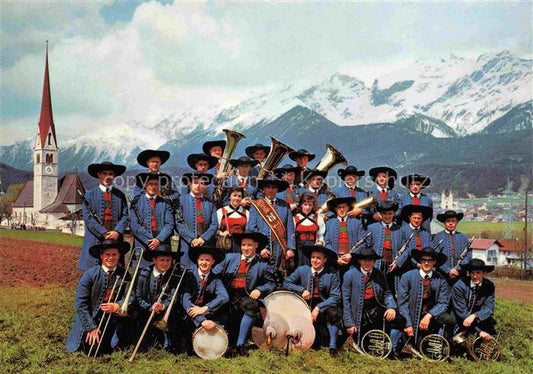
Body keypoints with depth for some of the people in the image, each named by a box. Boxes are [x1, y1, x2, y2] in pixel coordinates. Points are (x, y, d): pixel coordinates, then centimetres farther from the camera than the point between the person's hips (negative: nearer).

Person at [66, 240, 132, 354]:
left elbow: (130, 297, -6)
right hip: (91, 320, -2)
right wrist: (91, 328, -14)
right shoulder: (90, 274, -10)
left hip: (114, 318, 2)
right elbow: (81, 303, -10)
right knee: (93, 349, -16)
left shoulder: (124, 274, -1)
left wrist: (117, 306, -28)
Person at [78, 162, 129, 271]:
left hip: (115, 239, 2)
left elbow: (125, 216, 8)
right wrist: (104, 233, -10)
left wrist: (117, 232, -9)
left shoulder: (119, 195, 13)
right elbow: (88, 217, -2)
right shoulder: (90, 194, 5)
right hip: (95, 240, -2)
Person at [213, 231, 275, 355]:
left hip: (246, 297, -1)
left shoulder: (262, 265, 11)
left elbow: (271, 283, 11)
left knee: (252, 306, -33)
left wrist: (259, 290, -7)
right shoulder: (229, 258, 17)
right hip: (227, 296, 2)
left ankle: (240, 344, -22)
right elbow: (214, 274, 12)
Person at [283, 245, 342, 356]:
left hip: (324, 306, -2)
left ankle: (332, 347, -18)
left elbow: (335, 297, -14)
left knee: (334, 312, -32)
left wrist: (318, 308, -24)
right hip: (306, 307, 2)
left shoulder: (332, 275, -8)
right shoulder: (302, 270, 0)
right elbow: (286, 283, 1)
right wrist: (302, 290, -13)